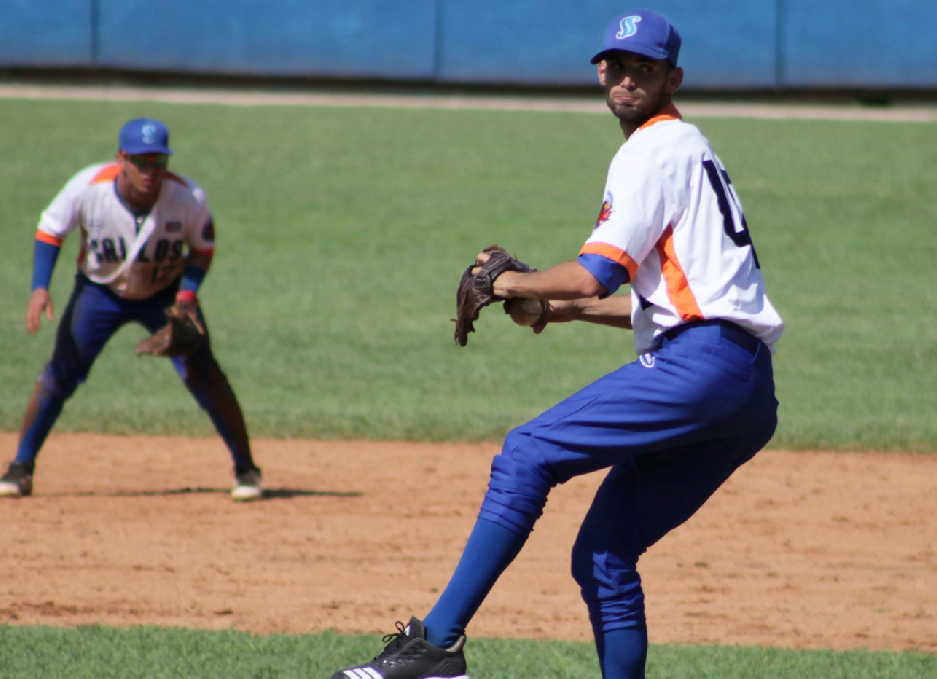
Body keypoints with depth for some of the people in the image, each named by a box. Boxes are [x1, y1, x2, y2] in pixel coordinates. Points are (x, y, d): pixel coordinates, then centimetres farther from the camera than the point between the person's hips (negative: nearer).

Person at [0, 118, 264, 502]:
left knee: (202, 375, -13)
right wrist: (40, 288, -22)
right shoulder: (88, 187, -27)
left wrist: (187, 294, -22)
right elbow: (50, 230, -11)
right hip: (100, 290, 0)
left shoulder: (187, 197, -25)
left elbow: (203, 247, -6)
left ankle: (245, 468, -1)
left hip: (167, 293, 0)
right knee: (60, 375, -7)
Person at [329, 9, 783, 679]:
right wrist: (570, 309, 28)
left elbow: (594, 274, -11)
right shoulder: (689, 150, 29)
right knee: (604, 553, 11)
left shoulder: (658, 148, -2)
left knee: (526, 456, -15)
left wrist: (520, 283, 6)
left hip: (702, 363, -10)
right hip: (750, 392, 10)